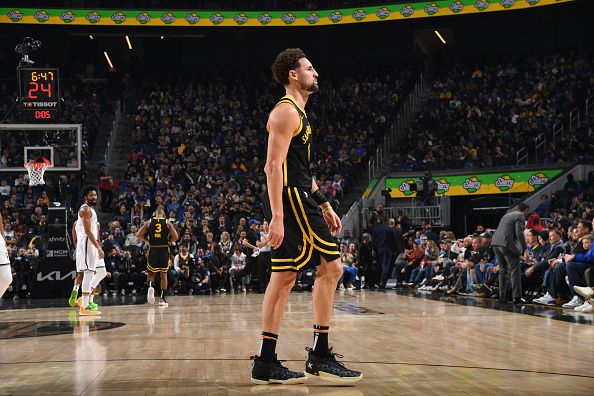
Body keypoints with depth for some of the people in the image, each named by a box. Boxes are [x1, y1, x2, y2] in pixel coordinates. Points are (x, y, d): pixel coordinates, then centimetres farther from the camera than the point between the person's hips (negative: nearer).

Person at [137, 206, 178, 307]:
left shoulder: (149, 222, 3)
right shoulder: (167, 223, 1)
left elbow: (139, 235, -1)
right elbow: (175, 237, -6)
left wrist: (148, 240, 13)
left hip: (153, 250, 0)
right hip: (164, 250, 0)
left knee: (151, 273, 15)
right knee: (163, 274, 8)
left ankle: (150, 286, -17)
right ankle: (162, 298, 6)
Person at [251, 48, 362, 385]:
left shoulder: (298, 113, 23)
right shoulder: (286, 111, -9)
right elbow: (274, 166, -18)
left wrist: (325, 206, 24)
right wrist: (277, 217, -24)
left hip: (298, 200, 10)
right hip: (291, 201, -10)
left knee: (284, 277, 7)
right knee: (331, 267, -7)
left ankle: (266, 363, 9)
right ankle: (320, 356, -2)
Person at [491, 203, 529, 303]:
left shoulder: (508, 215, 26)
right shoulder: (520, 217, 0)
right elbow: (519, 233, -12)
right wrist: (524, 249, -9)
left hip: (495, 242, 8)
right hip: (506, 243, -8)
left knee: (503, 269, 17)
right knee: (515, 270, -4)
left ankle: (502, 296, 17)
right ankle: (517, 297, -8)